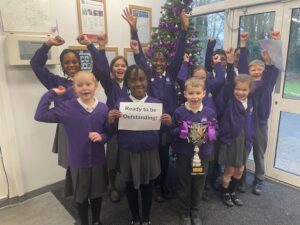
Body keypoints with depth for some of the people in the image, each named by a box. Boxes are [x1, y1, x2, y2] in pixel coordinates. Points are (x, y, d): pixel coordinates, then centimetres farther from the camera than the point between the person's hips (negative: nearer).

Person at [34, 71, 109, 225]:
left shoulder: (103, 109, -7)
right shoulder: (68, 107, -10)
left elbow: (109, 132, 0)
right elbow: (40, 115, -13)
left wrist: (102, 137, -21)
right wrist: (52, 93, -12)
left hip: (98, 160, 1)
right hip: (78, 161, -1)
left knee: (97, 193, 20)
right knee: (81, 196, 18)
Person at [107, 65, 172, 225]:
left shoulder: (156, 103, -7)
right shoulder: (120, 103, -8)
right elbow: (114, 131, -5)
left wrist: (168, 123, -21)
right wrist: (111, 121, -25)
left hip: (149, 153, 0)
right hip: (128, 154, 0)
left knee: (147, 186, 18)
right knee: (131, 187, 18)